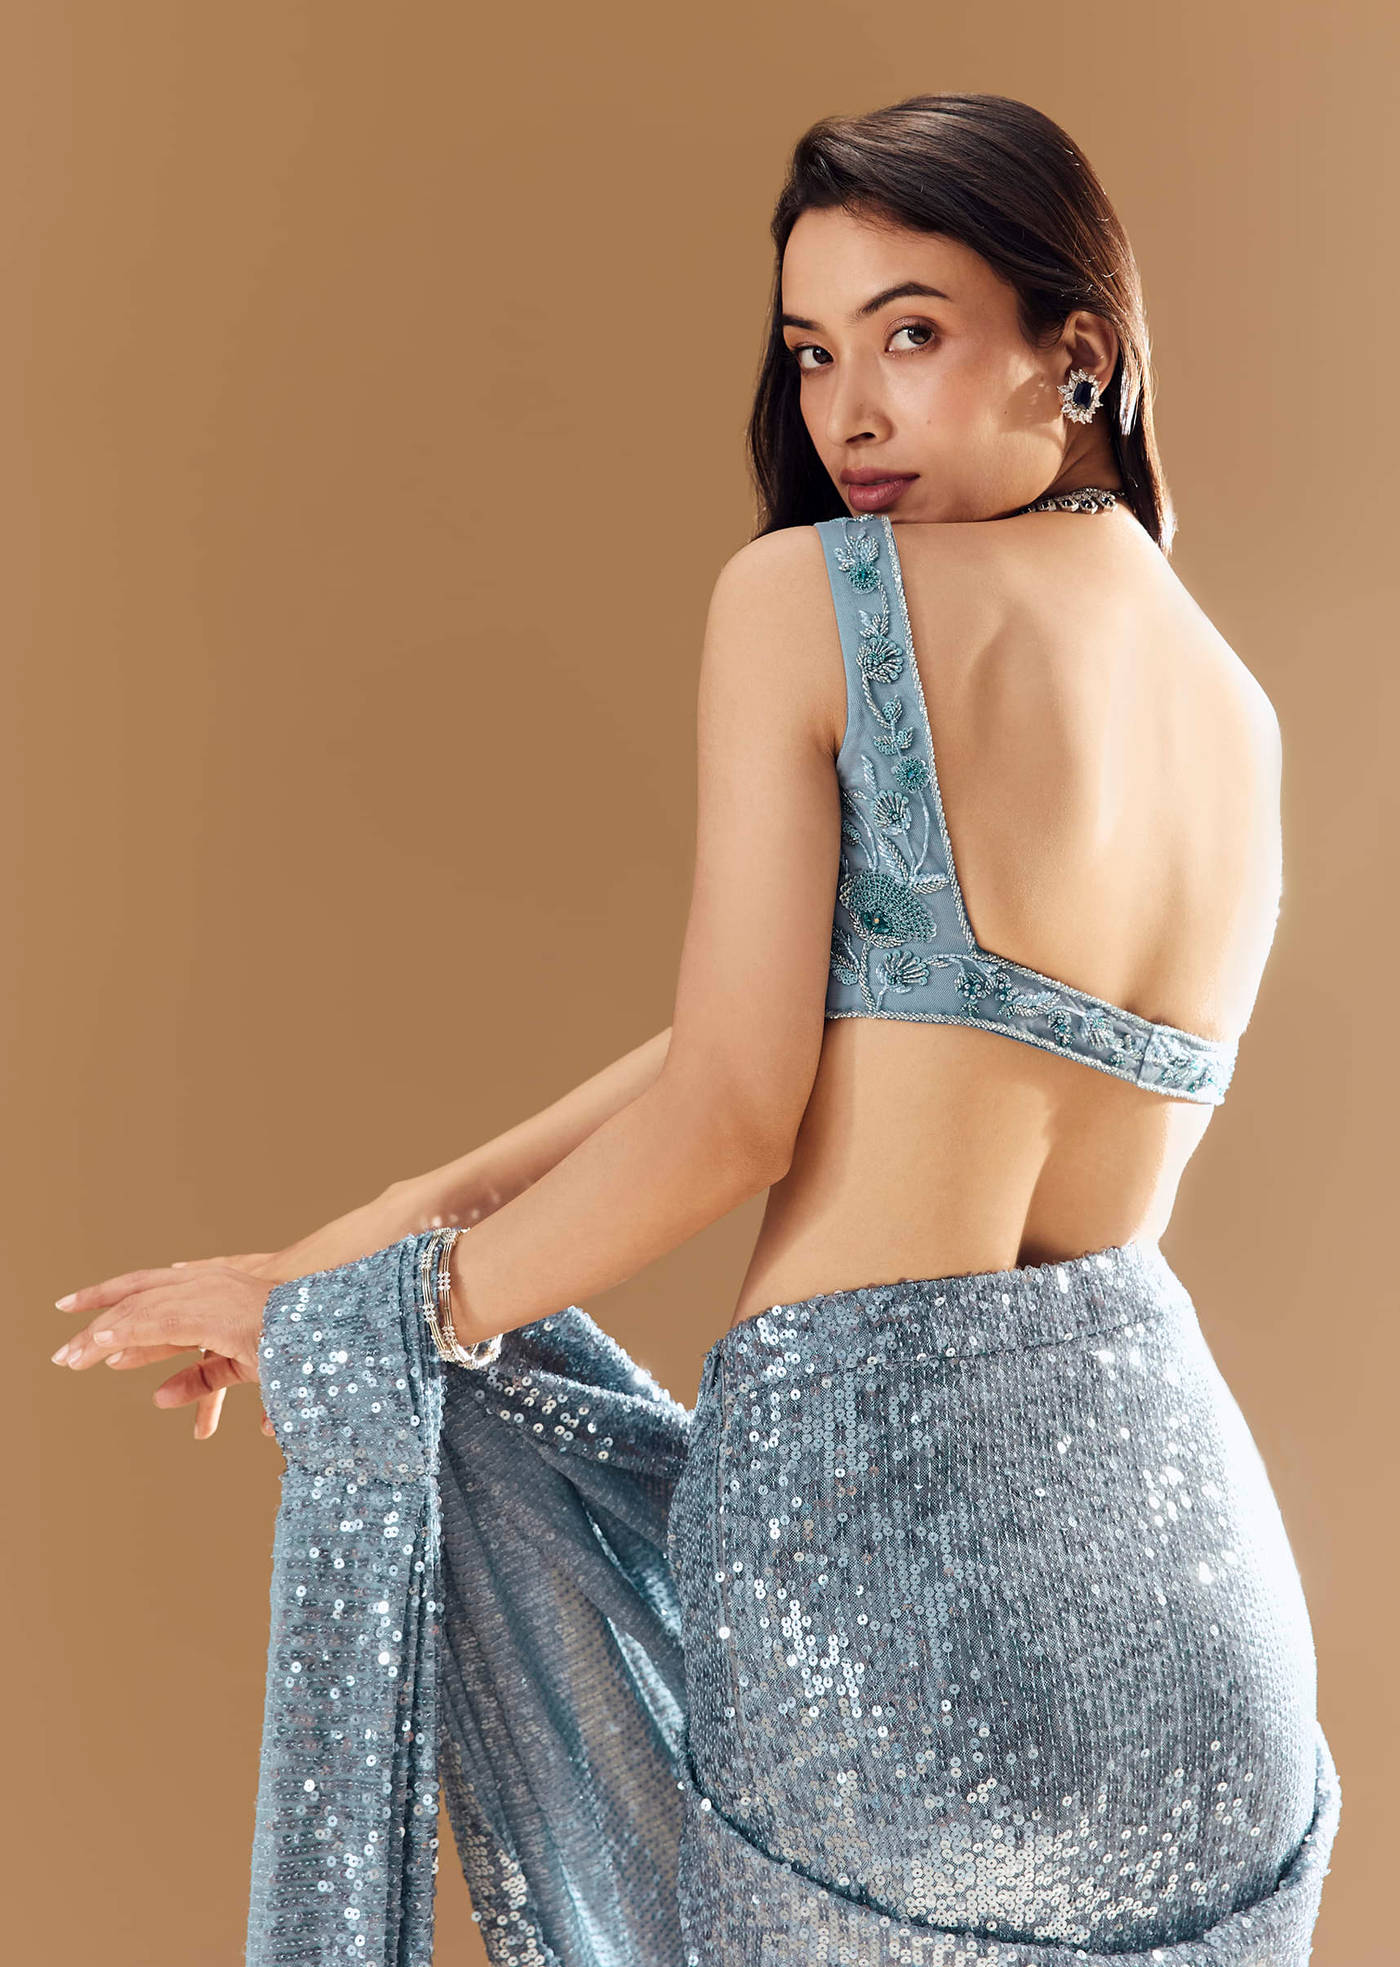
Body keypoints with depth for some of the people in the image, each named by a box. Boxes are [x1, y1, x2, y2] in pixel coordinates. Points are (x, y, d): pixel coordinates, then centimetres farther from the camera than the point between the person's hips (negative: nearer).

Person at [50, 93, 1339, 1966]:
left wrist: (346, 1303, 2)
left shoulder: (801, 599, -9)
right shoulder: (1238, 710, 11)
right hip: (1177, 1505, 7)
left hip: (875, 1491, -7)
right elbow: (863, 1020, 8)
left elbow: (728, 1113, -13)